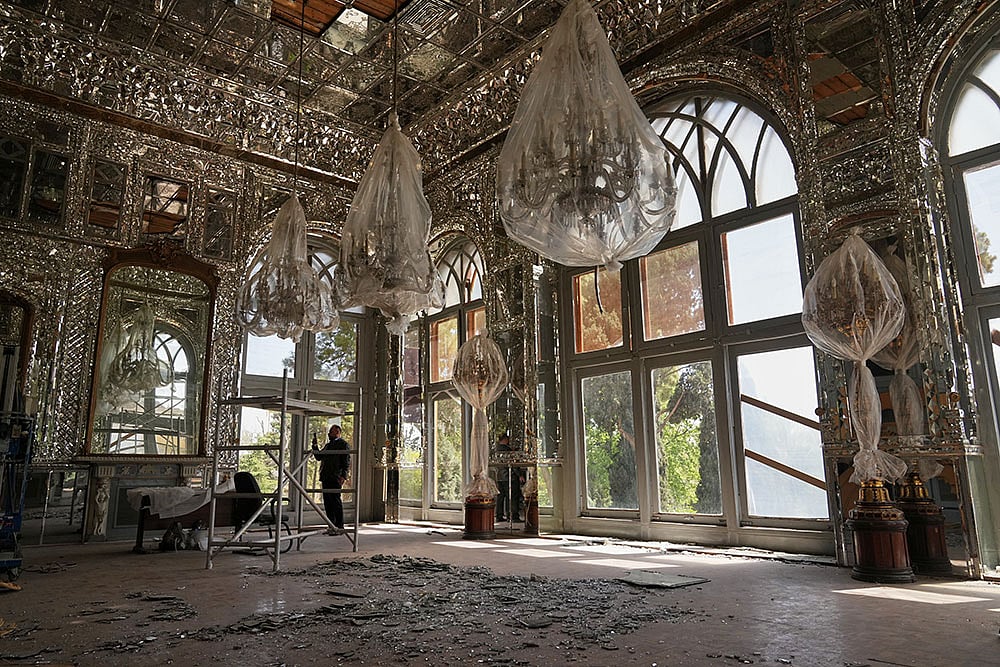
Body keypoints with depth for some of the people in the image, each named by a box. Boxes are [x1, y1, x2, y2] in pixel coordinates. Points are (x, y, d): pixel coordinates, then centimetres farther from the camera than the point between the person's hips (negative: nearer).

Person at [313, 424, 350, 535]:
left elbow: (347, 462, -10)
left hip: (335, 478, -8)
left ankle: (339, 527, -5)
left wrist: (344, 476, -19)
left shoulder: (343, 444, -2)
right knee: (327, 503, 9)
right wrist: (315, 447, 15)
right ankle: (331, 527, 16)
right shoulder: (328, 445, 23)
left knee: (336, 502, -8)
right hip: (326, 478, 8)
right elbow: (319, 457, 30)